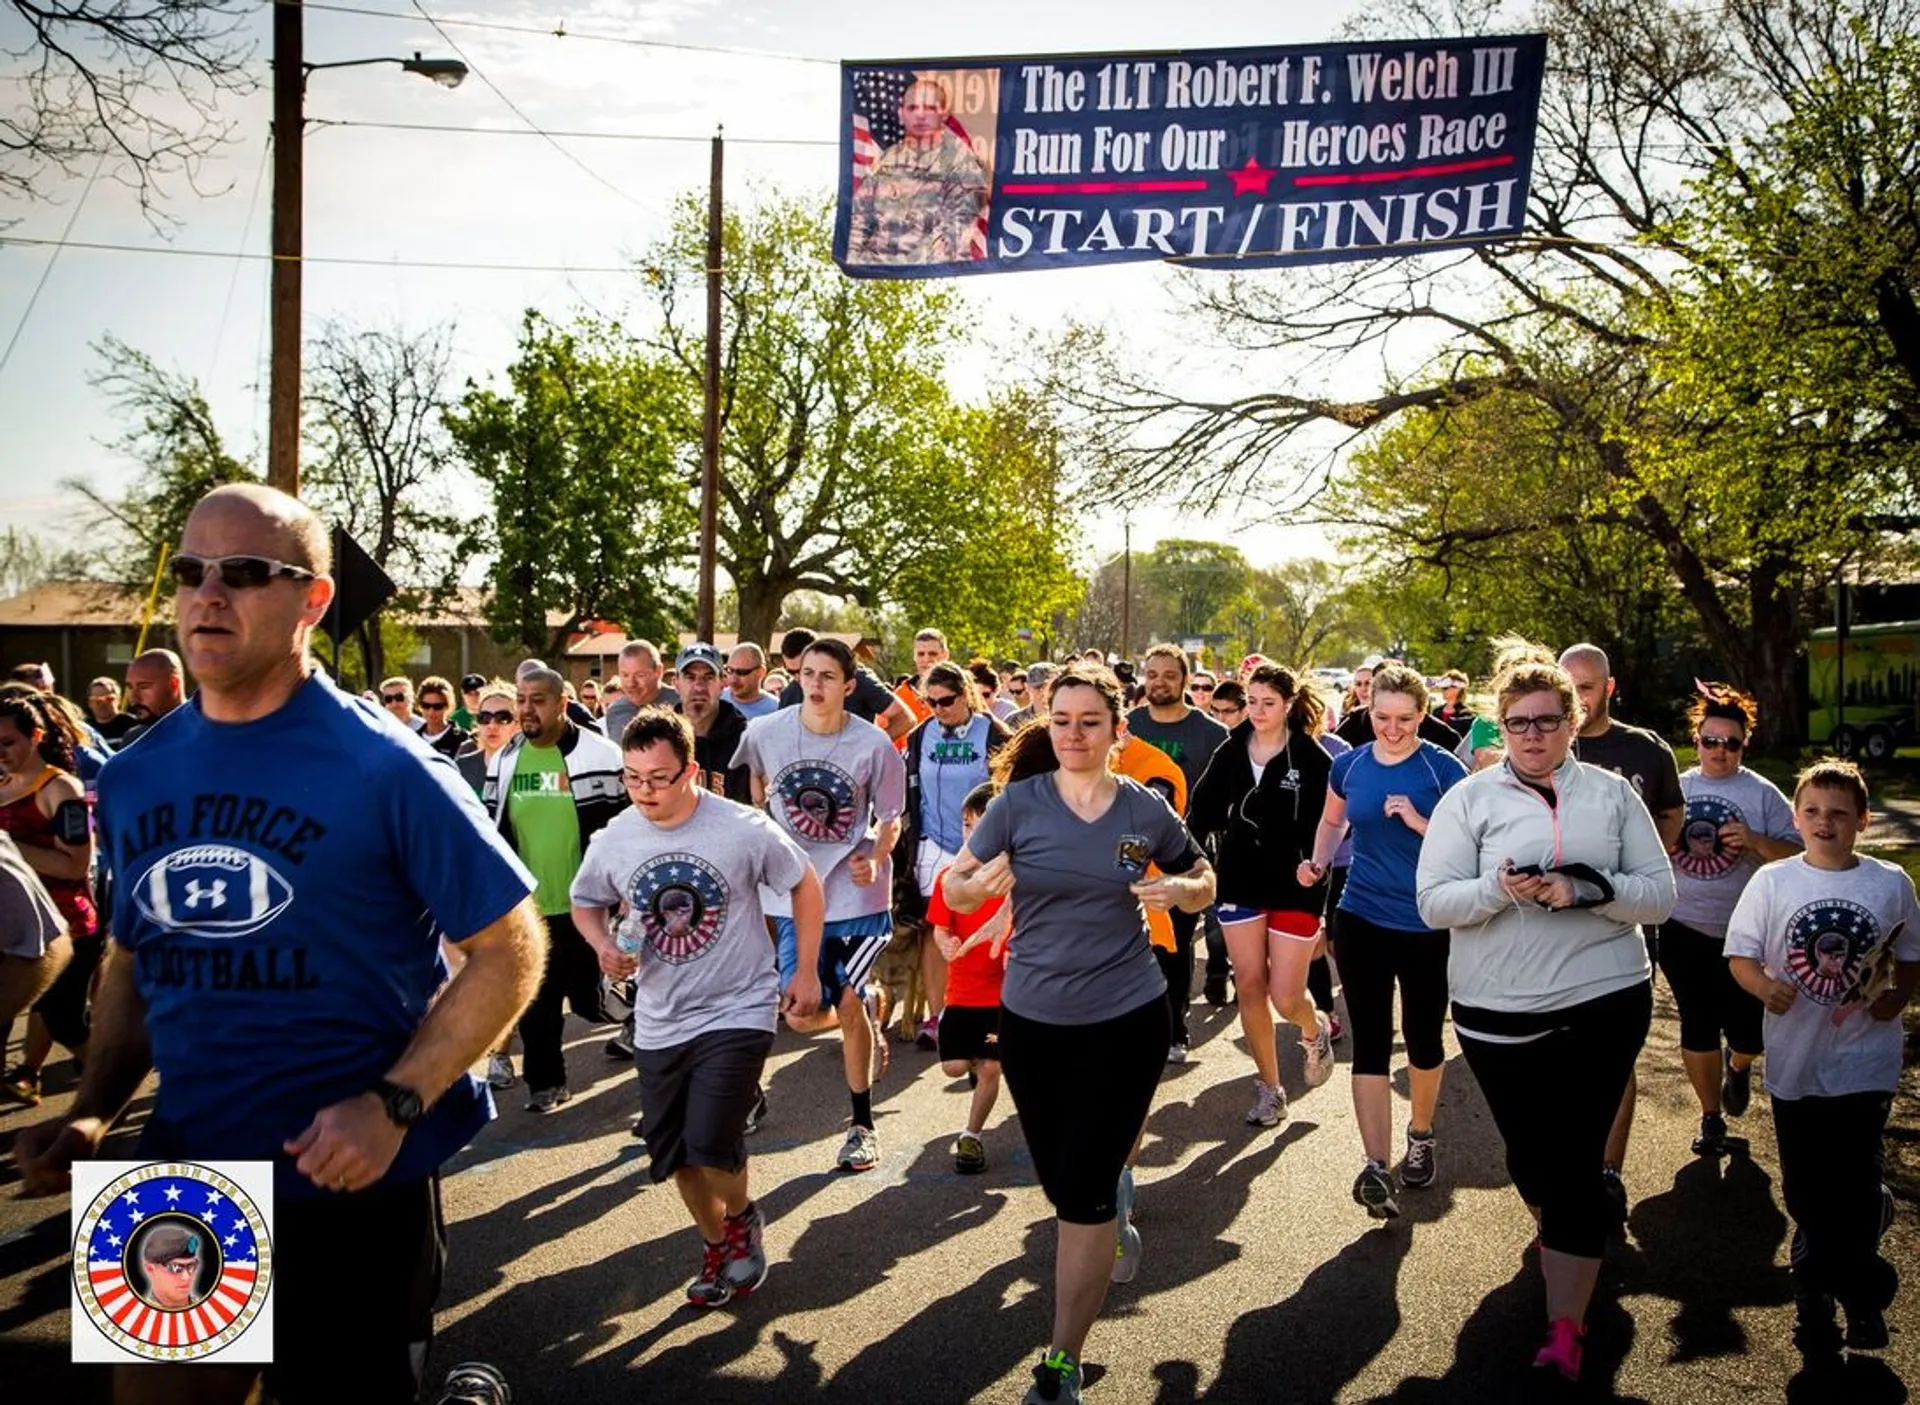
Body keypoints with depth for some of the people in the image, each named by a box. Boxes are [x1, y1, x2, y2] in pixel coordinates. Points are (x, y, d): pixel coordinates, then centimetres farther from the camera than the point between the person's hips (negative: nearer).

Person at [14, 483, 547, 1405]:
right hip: (183, 1173, 6)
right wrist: (93, 1111, 1)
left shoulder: (384, 767, -15)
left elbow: (511, 948, -12)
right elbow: (136, 959, 15)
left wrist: (395, 1105, -20)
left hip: (353, 1178, -5)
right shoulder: (133, 777, 2)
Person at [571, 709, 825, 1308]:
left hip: (738, 1011, -4)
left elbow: (804, 885, -2)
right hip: (660, 1021, 4)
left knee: (711, 1143, -17)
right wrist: (603, 945, -10)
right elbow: (585, 904, 11)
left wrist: (806, 972, -1)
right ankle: (716, 1244, 41)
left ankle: (741, 1219, 18)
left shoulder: (744, 829, -17)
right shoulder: (613, 841, -8)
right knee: (674, 1155, 13)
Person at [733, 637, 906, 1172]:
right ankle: (869, 1004, 33)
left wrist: (875, 859, -18)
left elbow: (891, 818, -1)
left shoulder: (874, 746, -12)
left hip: (857, 895, -2)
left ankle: (862, 1125, 18)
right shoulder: (765, 733, -6)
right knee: (805, 1017, -3)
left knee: (848, 1009, -2)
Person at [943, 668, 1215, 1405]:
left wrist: (1178, 889, -14)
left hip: (1126, 1019, -1)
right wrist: (983, 882, -28)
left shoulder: (1147, 809, -5)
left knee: (1082, 1192, -3)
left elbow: (1204, 885, 9)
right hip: (1032, 1020, 2)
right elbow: (953, 890, -5)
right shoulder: (1018, 802, -8)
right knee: (1062, 1182, 16)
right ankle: (1113, 1216, 53)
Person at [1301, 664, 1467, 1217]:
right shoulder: (1348, 765, 1)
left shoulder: (1443, 768, -8)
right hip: (1362, 920, 2)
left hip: (1429, 926, -1)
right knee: (1370, 1042, -3)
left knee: (1424, 1039, 13)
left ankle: (1420, 1134, 38)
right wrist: (1319, 862, 1)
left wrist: (1420, 823, -23)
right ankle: (1374, 1166, -4)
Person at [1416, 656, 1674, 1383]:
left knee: (1576, 1160, -2)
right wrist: (1500, 889, -23)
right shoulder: (1470, 797, 1)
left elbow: (1660, 894, 1)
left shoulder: (1612, 793, 4)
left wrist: (1590, 890, -17)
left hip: (1604, 1003, -1)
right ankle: (1562, 1240, 46)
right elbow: (1432, 901, -4)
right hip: (1499, 1012, 1)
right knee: (1529, 1151, 13)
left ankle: (1565, 1331, 4)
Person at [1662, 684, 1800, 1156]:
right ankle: (1711, 1118, 25)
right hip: (1683, 930, 2)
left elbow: (1798, 855, -5)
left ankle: (1738, 1066, 40)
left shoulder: (1763, 795, -3)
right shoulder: (1676, 787, 4)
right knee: (1698, 1026, 7)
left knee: (1747, 1031, 2)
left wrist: (1755, 840, -21)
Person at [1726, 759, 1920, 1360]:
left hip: (1866, 1060, 0)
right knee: (1805, 1188, 12)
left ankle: (1837, 1286, 25)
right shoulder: (1772, 881, -5)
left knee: (1858, 1186, 1)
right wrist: (1763, 987, -20)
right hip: (1796, 1060, 1)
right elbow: (1740, 952, -1)